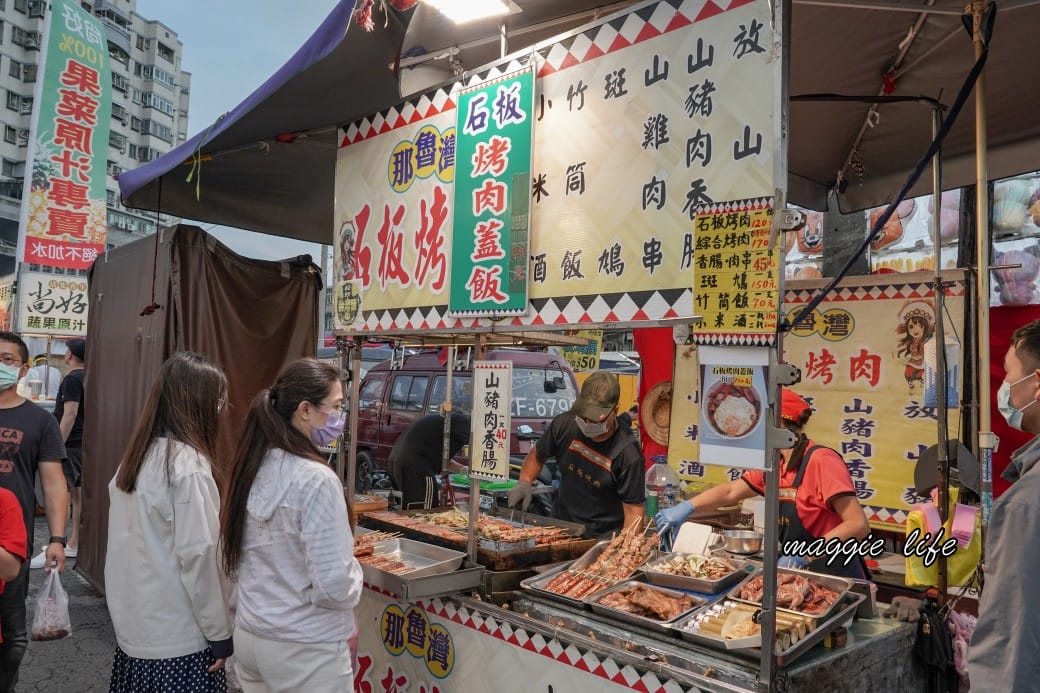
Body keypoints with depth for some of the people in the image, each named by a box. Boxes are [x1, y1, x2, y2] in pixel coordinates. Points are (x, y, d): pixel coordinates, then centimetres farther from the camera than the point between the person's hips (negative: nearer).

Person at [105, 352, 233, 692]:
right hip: (175, 637, -7)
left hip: (133, 625, 7)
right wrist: (220, 633, -11)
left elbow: (140, 542, 7)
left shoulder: (137, 455, 3)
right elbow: (196, 556, -20)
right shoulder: (187, 466, -20)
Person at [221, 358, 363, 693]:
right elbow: (333, 586, -24)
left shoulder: (253, 468, 0)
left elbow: (235, 565, 11)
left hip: (249, 636, 7)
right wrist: (354, 571, -5)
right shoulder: (316, 480, -24)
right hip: (305, 648, -7)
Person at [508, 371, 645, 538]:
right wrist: (524, 482, 0)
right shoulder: (564, 424, -3)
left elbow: (633, 511, -10)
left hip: (602, 541, -2)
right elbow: (537, 455, 16)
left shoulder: (628, 454, -15)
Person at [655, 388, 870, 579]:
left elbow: (859, 525, -23)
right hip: (799, 575, 7)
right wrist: (687, 507, -6)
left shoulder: (820, 461, -19)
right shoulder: (774, 465, 6)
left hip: (834, 576, -7)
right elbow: (730, 492, 7)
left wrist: (805, 556, -29)